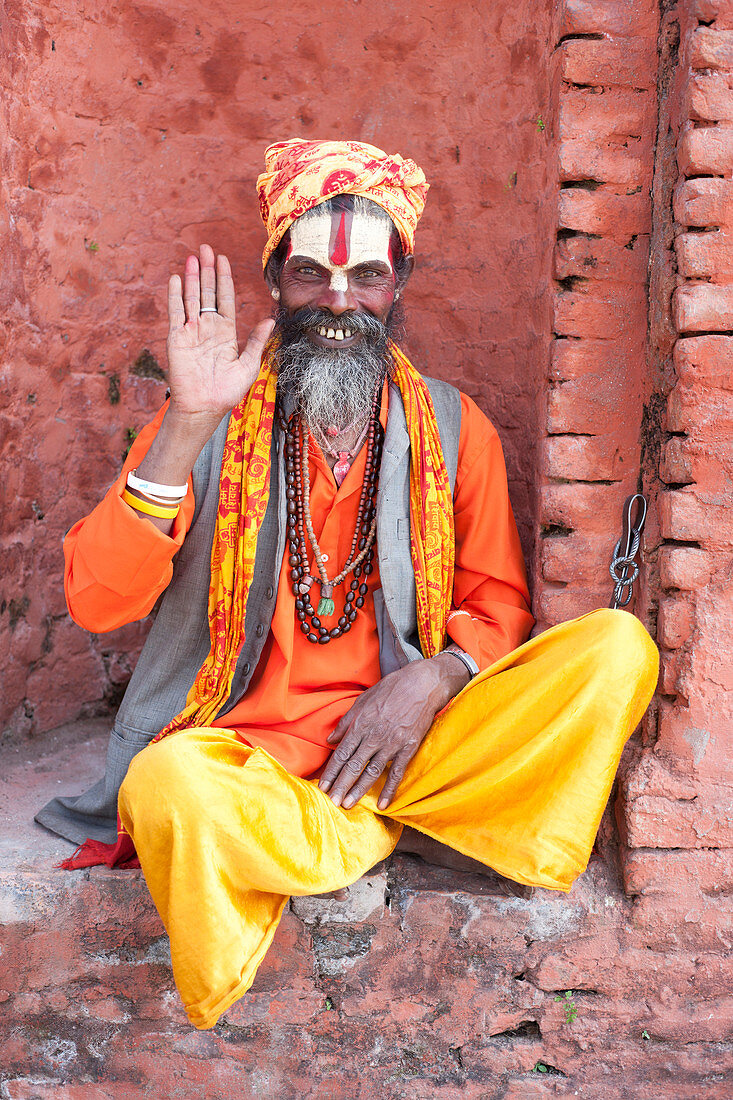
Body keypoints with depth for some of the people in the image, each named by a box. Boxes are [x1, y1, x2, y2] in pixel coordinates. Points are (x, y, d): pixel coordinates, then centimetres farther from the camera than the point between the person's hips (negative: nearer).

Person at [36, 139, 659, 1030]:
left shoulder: (451, 428, 7)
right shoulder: (209, 424, 1)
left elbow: (499, 604, 10)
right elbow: (95, 603, -8)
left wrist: (433, 677, -12)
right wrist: (187, 425, -18)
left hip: (406, 743, 3)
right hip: (243, 749, -2)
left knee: (619, 645, -17)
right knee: (168, 788, -37)